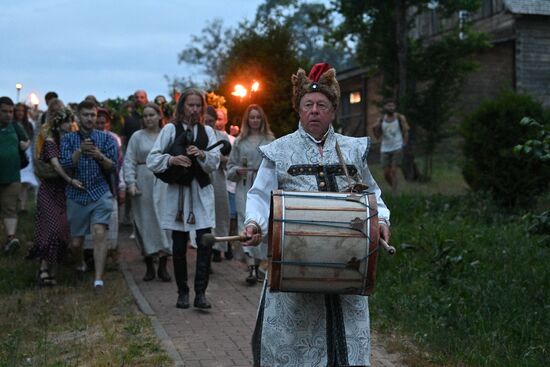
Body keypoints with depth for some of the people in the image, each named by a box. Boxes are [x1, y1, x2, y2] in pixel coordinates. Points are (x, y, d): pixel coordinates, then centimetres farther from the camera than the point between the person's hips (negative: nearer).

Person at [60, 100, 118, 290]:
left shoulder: (106, 138, 4)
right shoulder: (68, 139, 4)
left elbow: (113, 167, -1)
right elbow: (65, 166, -8)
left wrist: (100, 156, -20)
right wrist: (80, 150, -22)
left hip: (100, 194, -1)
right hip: (76, 196, 2)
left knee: (99, 234, -19)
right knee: (76, 242, 9)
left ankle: (98, 279, -20)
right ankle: (80, 266, 40)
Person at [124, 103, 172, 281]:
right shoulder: (137, 137, 6)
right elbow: (129, 161, 1)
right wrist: (131, 183, -10)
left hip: (164, 184, 0)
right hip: (143, 184, 1)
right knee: (145, 222, 3)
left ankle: (162, 266, 3)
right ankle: (149, 266, 13)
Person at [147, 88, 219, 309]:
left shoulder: (207, 131, 9)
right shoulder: (170, 129, 2)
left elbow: (214, 164, 2)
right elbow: (152, 160, -3)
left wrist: (202, 155, -18)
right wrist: (172, 159, -20)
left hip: (202, 193, 1)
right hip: (178, 192, -1)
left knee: (205, 244, -7)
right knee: (179, 246, 4)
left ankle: (200, 293, -3)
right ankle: (182, 293, 16)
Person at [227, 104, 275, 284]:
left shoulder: (270, 140, 6)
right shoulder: (240, 141, 10)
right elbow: (230, 166, 13)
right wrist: (237, 170, -7)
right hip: (245, 187, 0)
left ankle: (257, 264, 16)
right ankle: (251, 267, -13)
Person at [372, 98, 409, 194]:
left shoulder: (400, 118, 1)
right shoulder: (381, 120, 7)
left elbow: (406, 132, 3)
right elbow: (378, 136, 9)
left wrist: (404, 145, -8)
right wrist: (375, 129, -11)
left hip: (397, 148, -3)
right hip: (385, 149, 3)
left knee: (394, 171, -12)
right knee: (386, 173, 1)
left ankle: (394, 194, -8)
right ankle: (394, 189, 24)